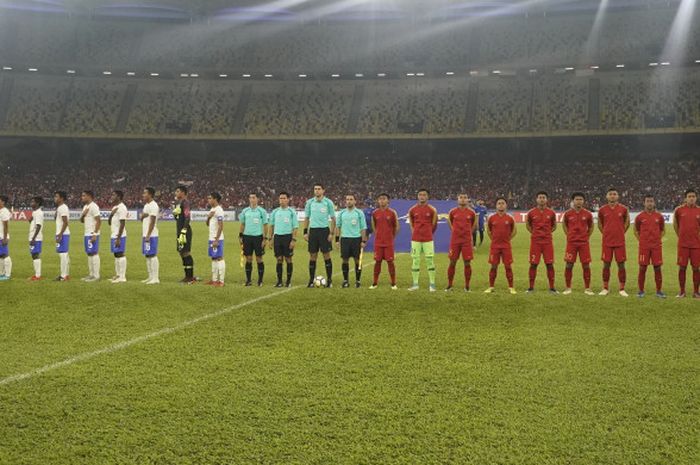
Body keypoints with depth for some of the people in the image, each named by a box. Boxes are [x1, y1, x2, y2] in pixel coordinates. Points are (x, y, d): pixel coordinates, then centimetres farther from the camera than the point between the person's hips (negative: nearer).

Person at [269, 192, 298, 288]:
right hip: (277, 236, 3)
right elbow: (271, 226, 13)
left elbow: (295, 227, -4)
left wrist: (293, 240, -12)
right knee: (279, 260, 4)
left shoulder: (292, 212, -2)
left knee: (288, 259, 2)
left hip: (287, 236, -3)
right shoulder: (275, 212, 8)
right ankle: (279, 281, 9)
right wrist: (270, 239, 7)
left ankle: (288, 281, 10)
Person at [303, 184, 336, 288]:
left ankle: (329, 280, 7)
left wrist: (332, 233, -6)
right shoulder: (309, 202, 6)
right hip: (313, 230, 2)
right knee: (312, 256, 4)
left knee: (326, 256, -1)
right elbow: (306, 218, 11)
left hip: (324, 230, -2)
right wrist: (305, 232, 4)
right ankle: (311, 280, 11)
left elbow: (333, 219, 1)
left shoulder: (328, 202, -1)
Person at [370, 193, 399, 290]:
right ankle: (375, 283, 12)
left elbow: (397, 226, 4)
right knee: (377, 261, 5)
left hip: (389, 242, -2)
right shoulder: (375, 213, 4)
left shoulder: (392, 212, -3)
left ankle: (393, 283, 6)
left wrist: (392, 237, 4)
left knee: (390, 261, -1)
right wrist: (377, 235, 10)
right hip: (378, 242, 2)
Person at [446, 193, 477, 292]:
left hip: (467, 241, 0)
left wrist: (468, 233, 9)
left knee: (467, 263, 0)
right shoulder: (453, 212, 2)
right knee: (452, 262, 2)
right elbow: (449, 221, 18)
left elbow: (474, 225, 16)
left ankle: (467, 286, 9)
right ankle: (449, 285, 12)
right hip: (455, 240, 0)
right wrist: (454, 231, 11)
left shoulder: (471, 213, 1)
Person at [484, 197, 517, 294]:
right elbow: (488, 230, 15)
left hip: (506, 246, 0)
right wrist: (493, 239, 7)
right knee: (493, 266, 3)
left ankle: (511, 287, 8)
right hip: (494, 246, 1)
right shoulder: (491, 218, 1)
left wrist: (508, 239, 5)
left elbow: (514, 231, 12)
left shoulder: (510, 218, -1)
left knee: (508, 266, 1)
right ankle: (491, 287, 12)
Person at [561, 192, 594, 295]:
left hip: (584, 242, 0)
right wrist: (568, 235, 9)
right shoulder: (568, 213, 1)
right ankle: (568, 288, 9)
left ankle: (587, 288, 9)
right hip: (571, 242, 0)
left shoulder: (588, 214, 1)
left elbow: (591, 227, 16)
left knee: (586, 265, 0)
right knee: (569, 265, -1)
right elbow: (564, 224, 18)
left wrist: (587, 237, 6)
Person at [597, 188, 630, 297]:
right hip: (607, 242, 1)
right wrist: (605, 233, 8)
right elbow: (600, 224, 16)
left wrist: (621, 233, 8)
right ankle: (605, 288, 14)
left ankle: (622, 289, 8)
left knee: (621, 264, 0)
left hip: (620, 241, -1)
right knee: (606, 264, 4)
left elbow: (627, 222, 14)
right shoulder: (602, 210, 2)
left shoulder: (623, 209, 0)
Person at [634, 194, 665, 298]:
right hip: (644, 247, -1)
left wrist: (657, 239, 5)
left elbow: (663, 230, 16)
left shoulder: (659, 216, 5)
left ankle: (659, 291, 10)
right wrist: (641, 240, 3)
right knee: (642, 268, 1)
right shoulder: (640, 216, 2)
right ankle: (641, 291, 9)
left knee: (657, 268, 2)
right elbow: (636, 231, 13)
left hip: (656, 246, 1)